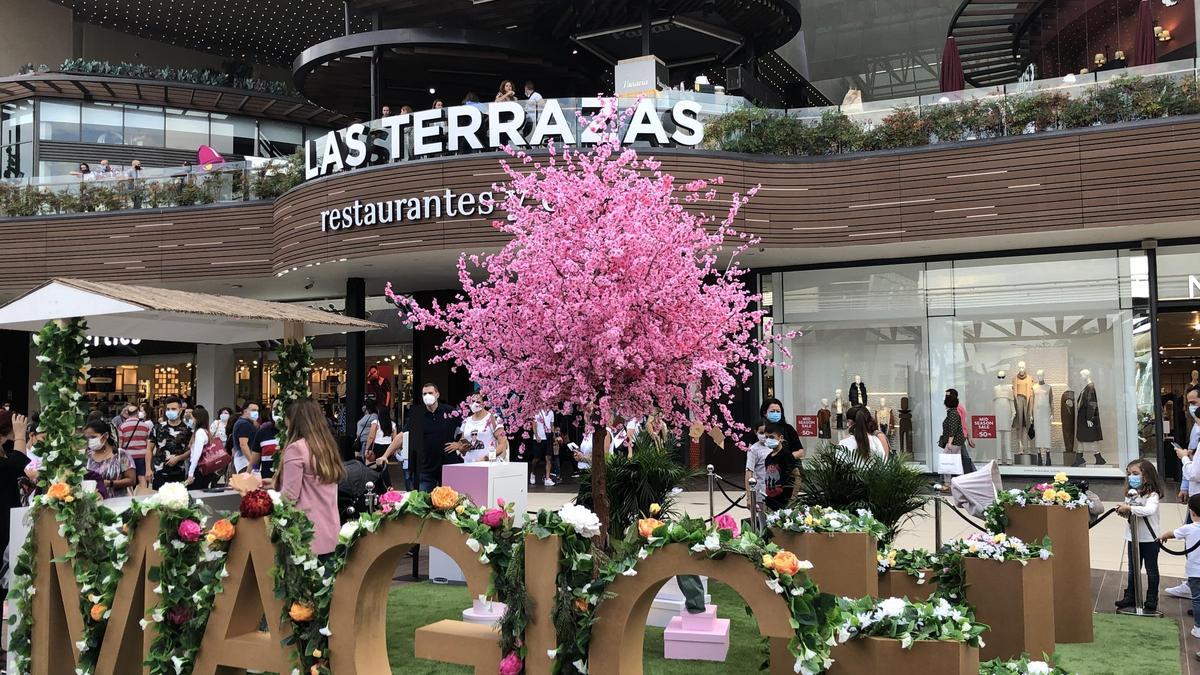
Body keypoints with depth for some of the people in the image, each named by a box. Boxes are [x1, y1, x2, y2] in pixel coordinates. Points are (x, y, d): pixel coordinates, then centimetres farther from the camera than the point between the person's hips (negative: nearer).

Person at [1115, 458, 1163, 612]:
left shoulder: (1152, 495, -19)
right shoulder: (1131, 494, 3)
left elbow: (1150, 510, -39)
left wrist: (1130, 508, -35)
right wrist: (1123, 511, -8)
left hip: (1149, 539, -6)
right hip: (1133, 537, 6)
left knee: (1151, 570, 10)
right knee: (1133, 569, 17)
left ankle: (1152, 599, 22)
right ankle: (1130, 597, 27)